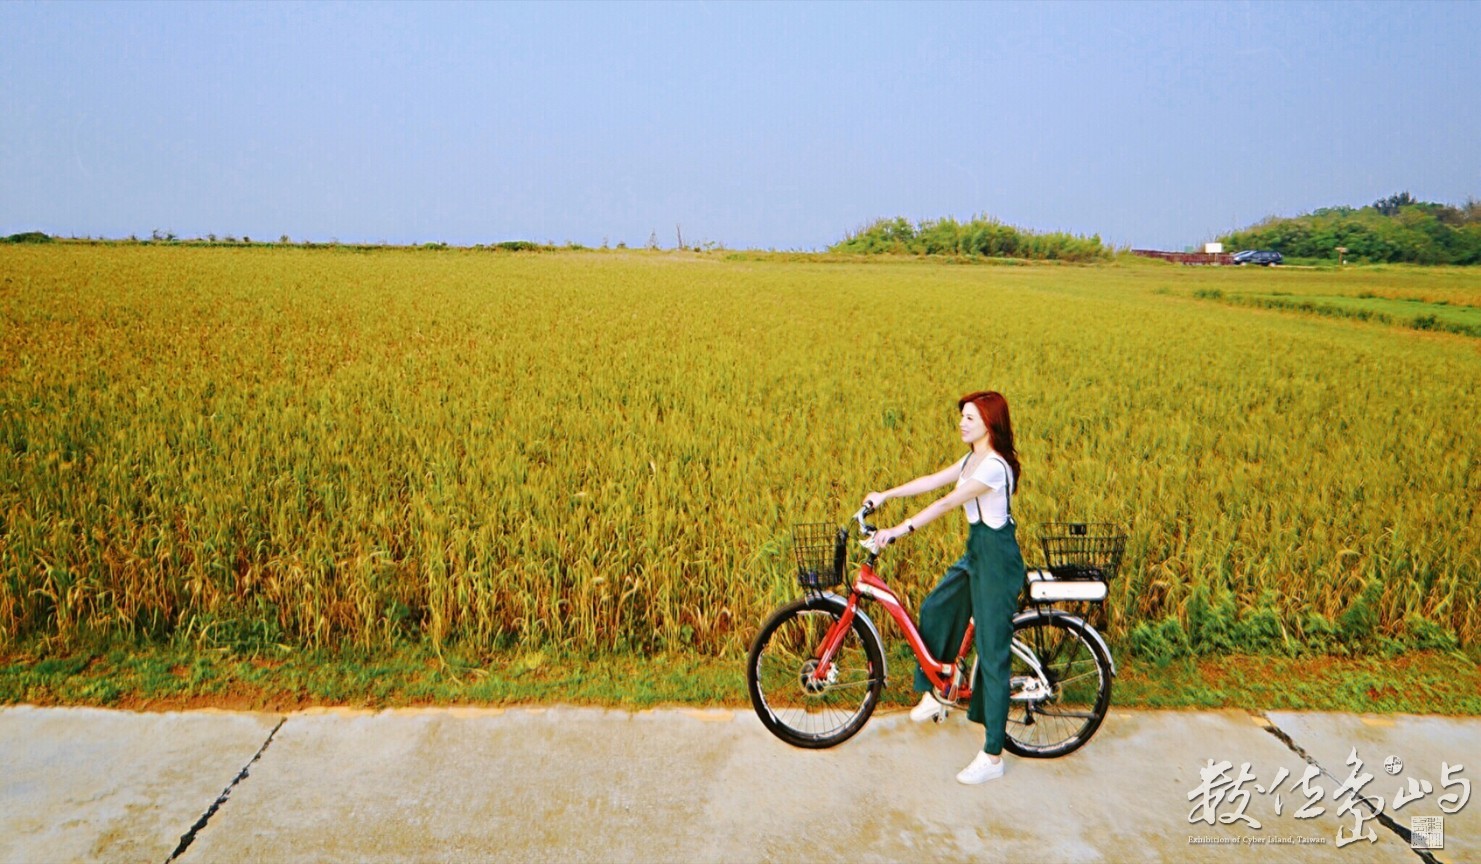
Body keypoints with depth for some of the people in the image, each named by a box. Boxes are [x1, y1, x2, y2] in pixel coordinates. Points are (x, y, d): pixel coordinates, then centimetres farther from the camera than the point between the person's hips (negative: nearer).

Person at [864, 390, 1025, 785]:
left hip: (997, 559, -10)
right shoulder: (972, 459, 10)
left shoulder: (994, 466, -21)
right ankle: (932, 693, 34)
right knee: (934, 609, 18)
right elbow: (932, 481, 12)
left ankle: (993, 756, 5)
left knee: (992, 653, -4)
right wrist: (885, 495, 8)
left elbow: (946, 503, -25)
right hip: (976, 552, 10)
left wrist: (898, 531, -25)